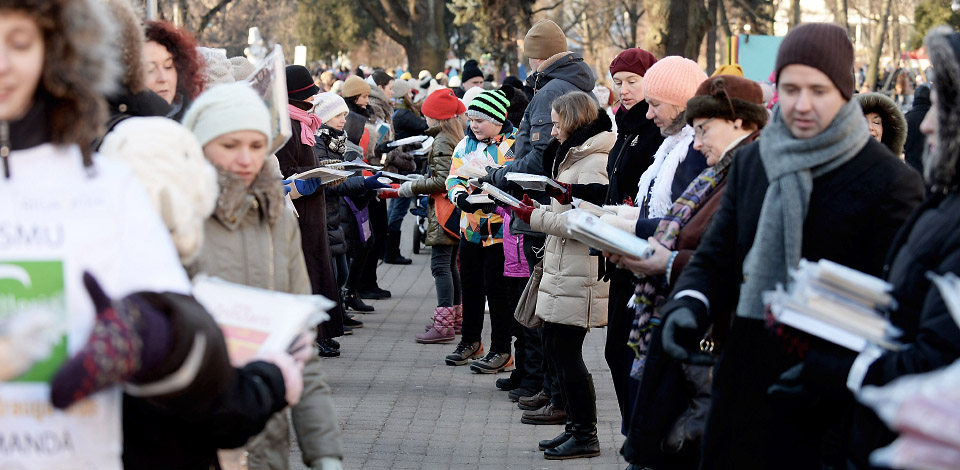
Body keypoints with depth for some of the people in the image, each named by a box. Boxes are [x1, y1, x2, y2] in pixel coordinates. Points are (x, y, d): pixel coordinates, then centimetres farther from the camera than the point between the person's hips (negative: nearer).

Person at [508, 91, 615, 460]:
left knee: (567, 351, -4)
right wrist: (537, 209, 6)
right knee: (554, 346, 14)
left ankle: (586, 436, 6)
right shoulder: (573, 155, 17)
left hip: (578, 275, -11)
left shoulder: (593, 162, -16)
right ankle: (576, 427, 23)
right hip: (562, 267, 11)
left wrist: (536, 218, -16)